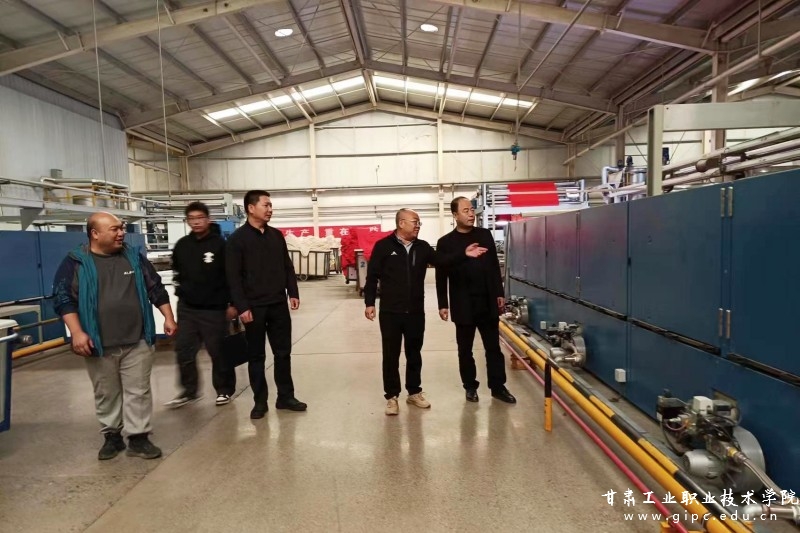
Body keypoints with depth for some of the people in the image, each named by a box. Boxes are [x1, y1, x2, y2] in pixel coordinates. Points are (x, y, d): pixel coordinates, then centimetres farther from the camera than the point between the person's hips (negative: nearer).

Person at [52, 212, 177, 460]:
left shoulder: (134, 256, 6)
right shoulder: (75, 262, -2)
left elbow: (156, 289, 10)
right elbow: (63, 298, -5)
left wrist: (168, 318, 4)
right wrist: (77, 332, -14)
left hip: (137, 341, 1)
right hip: (99, 344, -1)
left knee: (138, 391, 4)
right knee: (106, 394, 12)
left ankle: (138, 438, 14)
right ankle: (112, 436, 29)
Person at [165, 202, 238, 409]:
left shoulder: (219, 244, -8)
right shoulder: (181, 245, 6)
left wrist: (232, 303, -9)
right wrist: (182, 292, 12)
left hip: (214, 308, -5)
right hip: (187, 308, 5)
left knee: (219, 351, 4)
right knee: (183, 350, 8)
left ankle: (224, 390, 21)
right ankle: (189, 391, 24)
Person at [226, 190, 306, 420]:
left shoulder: (277, 236, 10)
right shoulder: (237, 239, -6)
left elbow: (287, 267, 13)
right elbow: (233, 277, -10)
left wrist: (293, 293, 4)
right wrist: (242, 306, -15)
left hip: (278, 305, 4)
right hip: (254, 307, -4)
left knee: (283, 352, 9)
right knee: (256, 356, 7)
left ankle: (285, 397, 21)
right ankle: (260, 401, 19)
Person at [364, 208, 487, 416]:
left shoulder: (422, 247, 7)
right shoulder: (383, 246, -5)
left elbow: (441, 260, -6)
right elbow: (372, 276, -4)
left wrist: (463, 254, -20)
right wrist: (370, 302, -8)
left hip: (416, 312, 4)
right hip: (390, 312, -4)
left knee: (414, 354, 15)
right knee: (391, 355, 6)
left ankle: (414, 392, 30)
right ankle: (392, 396, 18)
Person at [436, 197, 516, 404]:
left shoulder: (485, 235, 6)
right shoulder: (446, 242, -2)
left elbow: (495, 266, 10)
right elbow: (441, 277, -1)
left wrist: (499, 293, 7)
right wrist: (443, 305, -4)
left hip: (487, 303, 2)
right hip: (463, 306, -2)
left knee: (493, 347, 7)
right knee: (465, 350, 9)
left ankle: (498, 387, 18)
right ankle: (470, 387, 24)